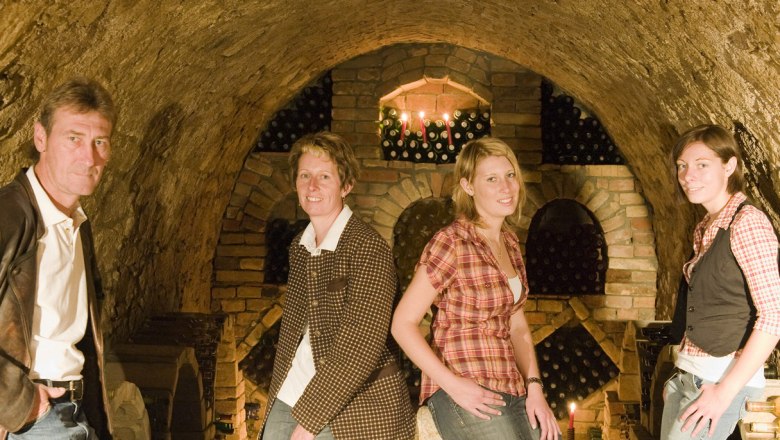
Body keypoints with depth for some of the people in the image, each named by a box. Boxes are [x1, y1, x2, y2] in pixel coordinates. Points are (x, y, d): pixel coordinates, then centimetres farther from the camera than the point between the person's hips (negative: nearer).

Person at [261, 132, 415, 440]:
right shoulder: (299, 247, 9)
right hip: (290, 399, 6)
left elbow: (361, 346, -20)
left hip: (356, 412, -6)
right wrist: (277, 397, 6)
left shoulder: (368, 247, -14)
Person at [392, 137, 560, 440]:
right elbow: (403, 324, -13)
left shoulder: (510, 243, 10)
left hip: (512, 391, 7)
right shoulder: (452, 242, -12)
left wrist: (534, 387, 3)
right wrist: (453, 384, -20)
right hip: (468, 397, -7)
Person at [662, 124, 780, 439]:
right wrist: (680, 373, 10)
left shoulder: (746, 222, -14)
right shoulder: (706, 228, 10)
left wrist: (725, 391, -19)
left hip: (720, 378, -8)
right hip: (687, 374, 8)